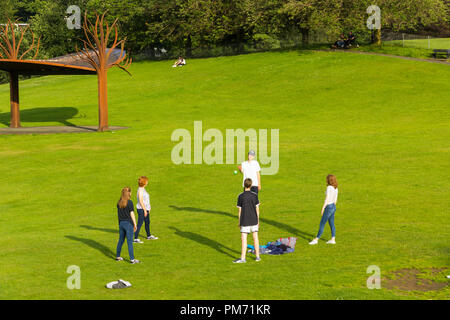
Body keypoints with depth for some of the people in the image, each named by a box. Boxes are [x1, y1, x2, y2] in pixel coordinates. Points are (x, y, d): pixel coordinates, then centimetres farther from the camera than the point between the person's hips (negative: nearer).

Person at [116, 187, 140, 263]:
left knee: (121, 240, 17)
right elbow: (132, 214, -12)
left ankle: (117, 256, 24)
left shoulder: (119, 203, 4)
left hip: (121, 223, 6)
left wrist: (120, 222, 17)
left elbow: (118, 214, 9)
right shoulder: (129, 203, -14)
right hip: (128, 223, -6)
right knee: (130, 242, -3)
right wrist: (135, 224, -5)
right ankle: (132, 259, 1)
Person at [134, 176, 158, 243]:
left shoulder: (143, 189, 11)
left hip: (146, 208, 10)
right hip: (141, 209, -10)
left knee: (147, 222, 21)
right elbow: (140, 201, -20)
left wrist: (149, 208, 20)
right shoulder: (140, 190, -17)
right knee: (140, 223, -8)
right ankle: (136, 238, -5)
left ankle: (149, 236, 36)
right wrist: (145, 210, -20)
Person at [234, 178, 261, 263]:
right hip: (254, 220, 2)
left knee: (244, 239, -3)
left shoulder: (240, 196, -6)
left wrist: (239, 222, 6)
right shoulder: (254, 195, -2)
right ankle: (257, 256, 17)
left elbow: (240, 211, -2)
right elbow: (257, 209, 2)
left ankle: (243, 258, -5)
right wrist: (258, 220, 12)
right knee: (255, 237, 11)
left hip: (245, 221, -2)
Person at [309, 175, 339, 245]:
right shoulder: (336, 188, 6)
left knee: (322, 224, -1)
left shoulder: (329, 187, -20)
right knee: (331, 224, 13)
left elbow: (327, 199, -22)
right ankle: (333, 239, 14)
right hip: (333, 207, 8)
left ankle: (316, 239, 5)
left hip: (328, 207, -8)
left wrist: (323, 208, -17)